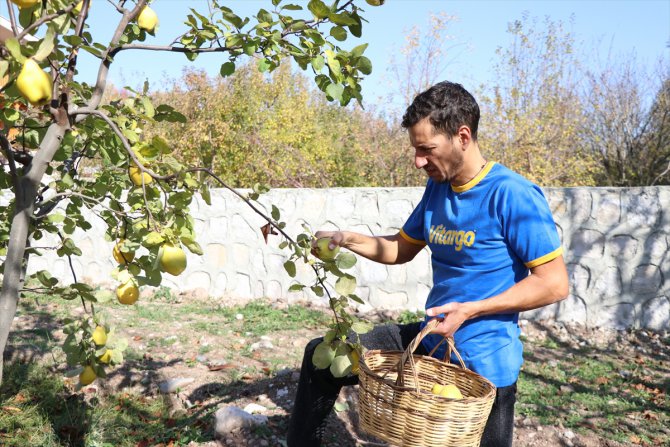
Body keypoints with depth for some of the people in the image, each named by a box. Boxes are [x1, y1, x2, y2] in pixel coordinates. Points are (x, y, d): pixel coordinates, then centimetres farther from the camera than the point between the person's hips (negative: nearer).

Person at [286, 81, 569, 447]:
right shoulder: (437, 188, 2)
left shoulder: (513, 195, -20)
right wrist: (347, 239, -1)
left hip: (483, 365, -7)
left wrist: (470, 310, -24)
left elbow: (554, 284, -19)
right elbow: (402, 249, 15)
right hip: (430, 341, 7)